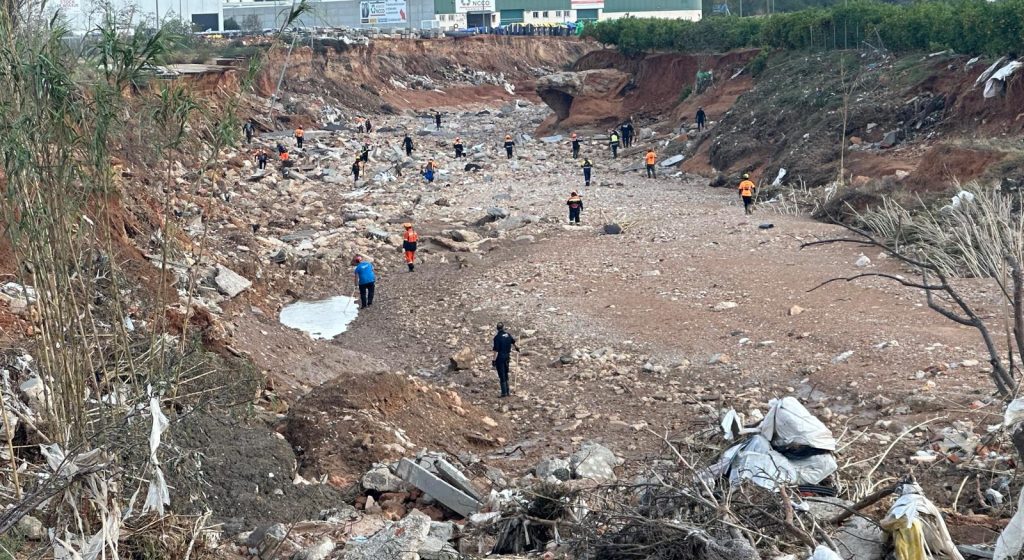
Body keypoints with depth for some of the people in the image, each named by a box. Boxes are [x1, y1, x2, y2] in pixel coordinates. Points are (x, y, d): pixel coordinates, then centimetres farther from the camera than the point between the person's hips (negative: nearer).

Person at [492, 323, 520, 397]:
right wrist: (516, 347, 43)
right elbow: (513, 342, 21)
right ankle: (507, 391, 23)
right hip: (507, 357, 6)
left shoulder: (497, 337, -17)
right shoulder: (508, 335, 1)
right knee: (506, 374, 18)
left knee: (501, 375, 0)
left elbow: (496, 350, -20)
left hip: (500, 358, -6)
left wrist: (494, 360, -15)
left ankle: (504, 392, 0)